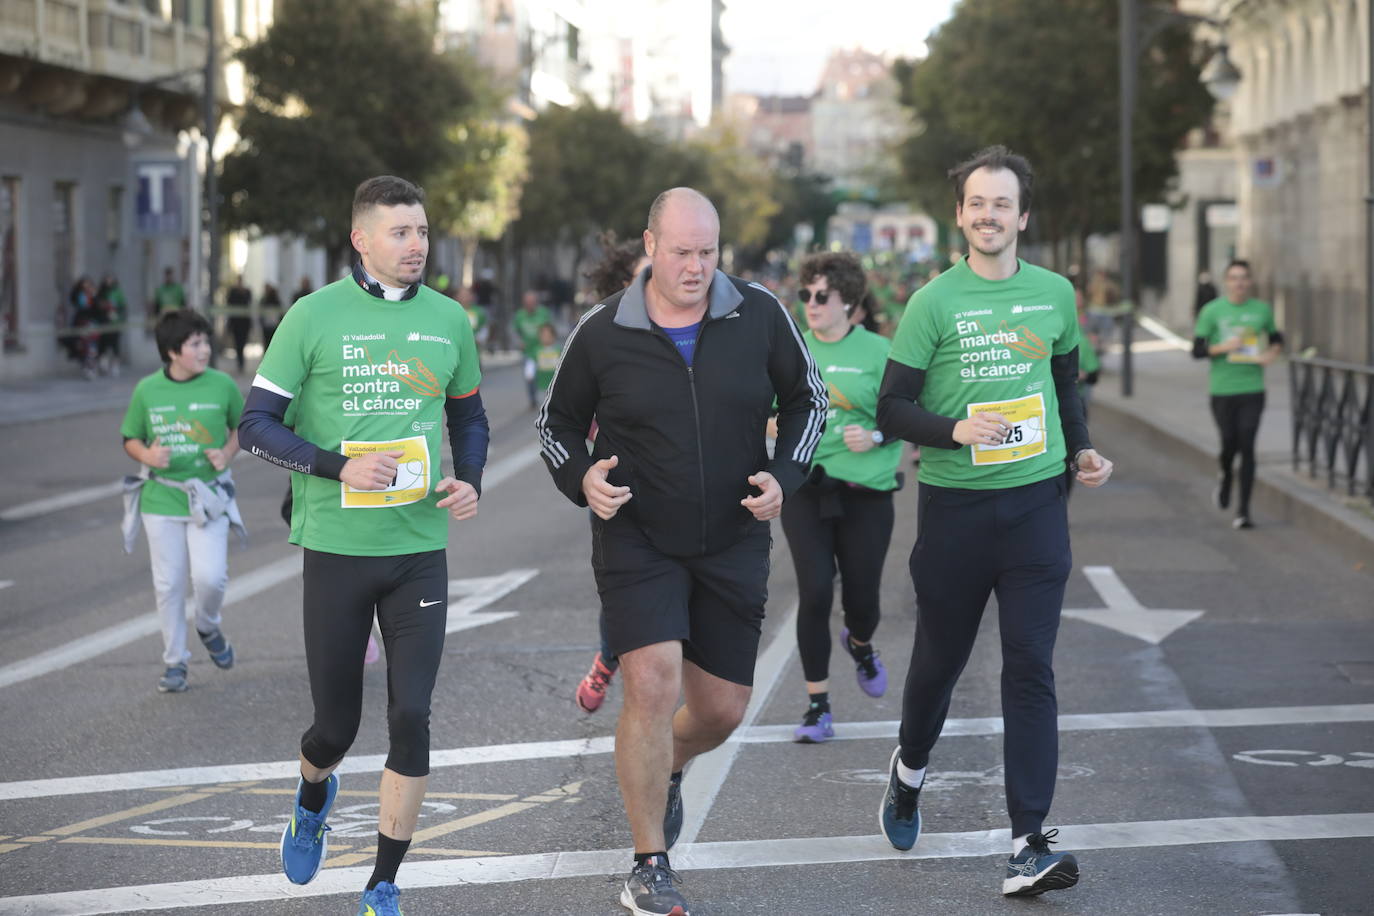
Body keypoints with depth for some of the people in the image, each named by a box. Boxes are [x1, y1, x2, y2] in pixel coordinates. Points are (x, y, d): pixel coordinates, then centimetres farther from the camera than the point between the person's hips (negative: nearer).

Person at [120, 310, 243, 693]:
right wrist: (146, 455, -12)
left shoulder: (222, 385, -3)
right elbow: (130, 440, 9)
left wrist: (228, 453, -6)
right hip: (161, 501, 1)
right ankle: (174, 662, 19)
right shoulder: (147, 390, -2)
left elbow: (240, 426, 13)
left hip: (208, 499, -1)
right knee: (169, 585, 5)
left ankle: (208, 626, 21)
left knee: (210, 576, -13)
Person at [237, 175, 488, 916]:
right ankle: (313, 799, 45)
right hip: (336, 549, -2)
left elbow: (469, 417, 19)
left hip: (419, 550, 2)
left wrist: (470, 480, -2)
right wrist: (338, 467, -19)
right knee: (336, 724, 8)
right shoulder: (315, 316, -7)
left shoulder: (448, 320, 4)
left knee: (410, 718, -7)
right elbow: (256, 423, -5)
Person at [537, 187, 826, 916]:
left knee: (721, 709, 9)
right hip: (637, 540, -3)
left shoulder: (759, 317, -7)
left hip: (733, 545, 3)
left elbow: (806, 398, 7)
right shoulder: (602, 333, -9)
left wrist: (785, 476, -9)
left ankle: (665, 771, 47)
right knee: (653, 687, -19)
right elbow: (556, 422, 4)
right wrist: (581, 478, -16)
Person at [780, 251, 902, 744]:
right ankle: (817, 704, 3)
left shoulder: (877, 351, -1)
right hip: (805, 487, 1)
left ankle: (860, 644, 42)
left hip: (864, 490, -1)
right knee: (815, 593, -8)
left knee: (862, 596, 4)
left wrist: (875, 436, -16)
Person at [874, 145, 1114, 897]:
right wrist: (955, 429, -22)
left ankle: (1029, 844, -8)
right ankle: (910, 771, 42)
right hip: (955, 505, -1)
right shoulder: (934, 302, -6)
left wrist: (1082, 449, 13)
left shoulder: (1053, 293, 5)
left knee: (1031, 671, -6)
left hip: (1037, 503, 2)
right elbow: (892, 408, -6)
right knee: (939, 658, 12)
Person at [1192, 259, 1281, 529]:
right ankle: (1226, 478, 36)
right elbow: (1197, 350, -2)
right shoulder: (1212, 311, -2)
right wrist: (1223, 347, -19)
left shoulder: (1262, 310, 6)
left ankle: (1243, 510, -1)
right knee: (1229, 443, 0)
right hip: (1222, 388, -1)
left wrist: (1272, 353, -1)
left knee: (1247, 448, -5)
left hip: (1252, 388, 1)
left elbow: (1276, 338, 21)